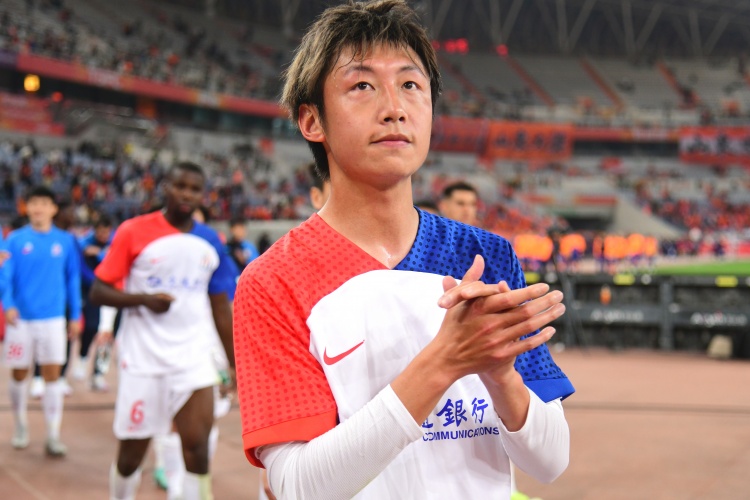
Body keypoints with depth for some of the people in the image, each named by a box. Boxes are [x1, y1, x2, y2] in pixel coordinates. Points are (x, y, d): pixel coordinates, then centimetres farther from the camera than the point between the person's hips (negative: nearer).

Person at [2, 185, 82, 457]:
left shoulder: (65, 241, 3)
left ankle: (53, 436, 1)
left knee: (52, 373, -3)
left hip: (53, 317, 0)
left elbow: (73, 279, 7)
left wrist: (75, 316, 6)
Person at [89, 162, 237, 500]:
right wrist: (143, 300, -20)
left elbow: (221, 309, 13)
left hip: (193, 358, 2)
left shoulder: (211, 242, 6)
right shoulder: (133, 232, -4)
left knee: (197, 449, -8)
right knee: (131, 453, 8)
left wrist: (236, 364, 11)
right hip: (142, 358, -2)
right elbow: (98, 292, -3)